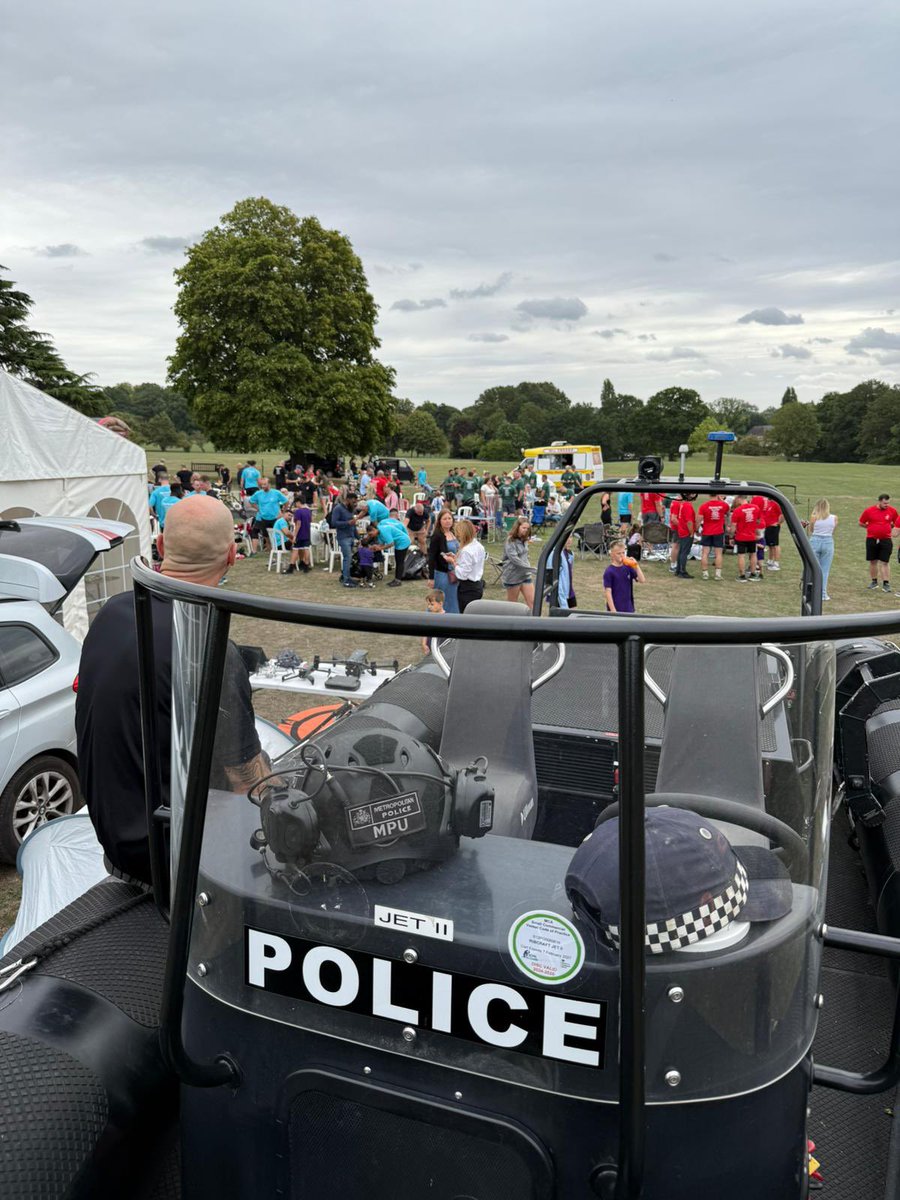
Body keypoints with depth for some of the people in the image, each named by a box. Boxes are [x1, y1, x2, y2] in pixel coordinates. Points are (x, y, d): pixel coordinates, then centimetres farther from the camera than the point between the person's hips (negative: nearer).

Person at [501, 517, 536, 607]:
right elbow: (514, 559, -22)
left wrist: (529, 571, 10)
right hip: (513, 576, -7)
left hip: (525, 575, 7)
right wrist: (531, 568, -24)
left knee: (532, 601, 0)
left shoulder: (524, 540, 8)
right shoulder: (510, 541, -16)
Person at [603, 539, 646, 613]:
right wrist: (613, 610, -17)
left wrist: (636, 566, -13)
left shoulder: (628, 568, 3)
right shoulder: (609, 572, -12)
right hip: (616, 609, -5)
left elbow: (642, 580, -2)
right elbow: (608, 592, -13)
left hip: (628, 608, 5)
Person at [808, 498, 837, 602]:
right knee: (825, 570, 6)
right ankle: (823, 594, 7)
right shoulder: (834, 518, 0)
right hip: (828, 542, 1)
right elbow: (833, 532, 6)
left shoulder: (813, 517, -5)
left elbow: (810, 531, 4)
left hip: (815, 541, -1)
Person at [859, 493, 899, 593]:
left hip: (886, 540, 0)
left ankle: (886, 583, 0)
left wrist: (890, 527, 6)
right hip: (871, 539, 0)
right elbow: (861, 523, 6)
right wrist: (871, 527, 0)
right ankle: (874, 581, 23)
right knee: (872, 561, 9)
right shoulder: (869, 510, -6)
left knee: (885, 562, -3)